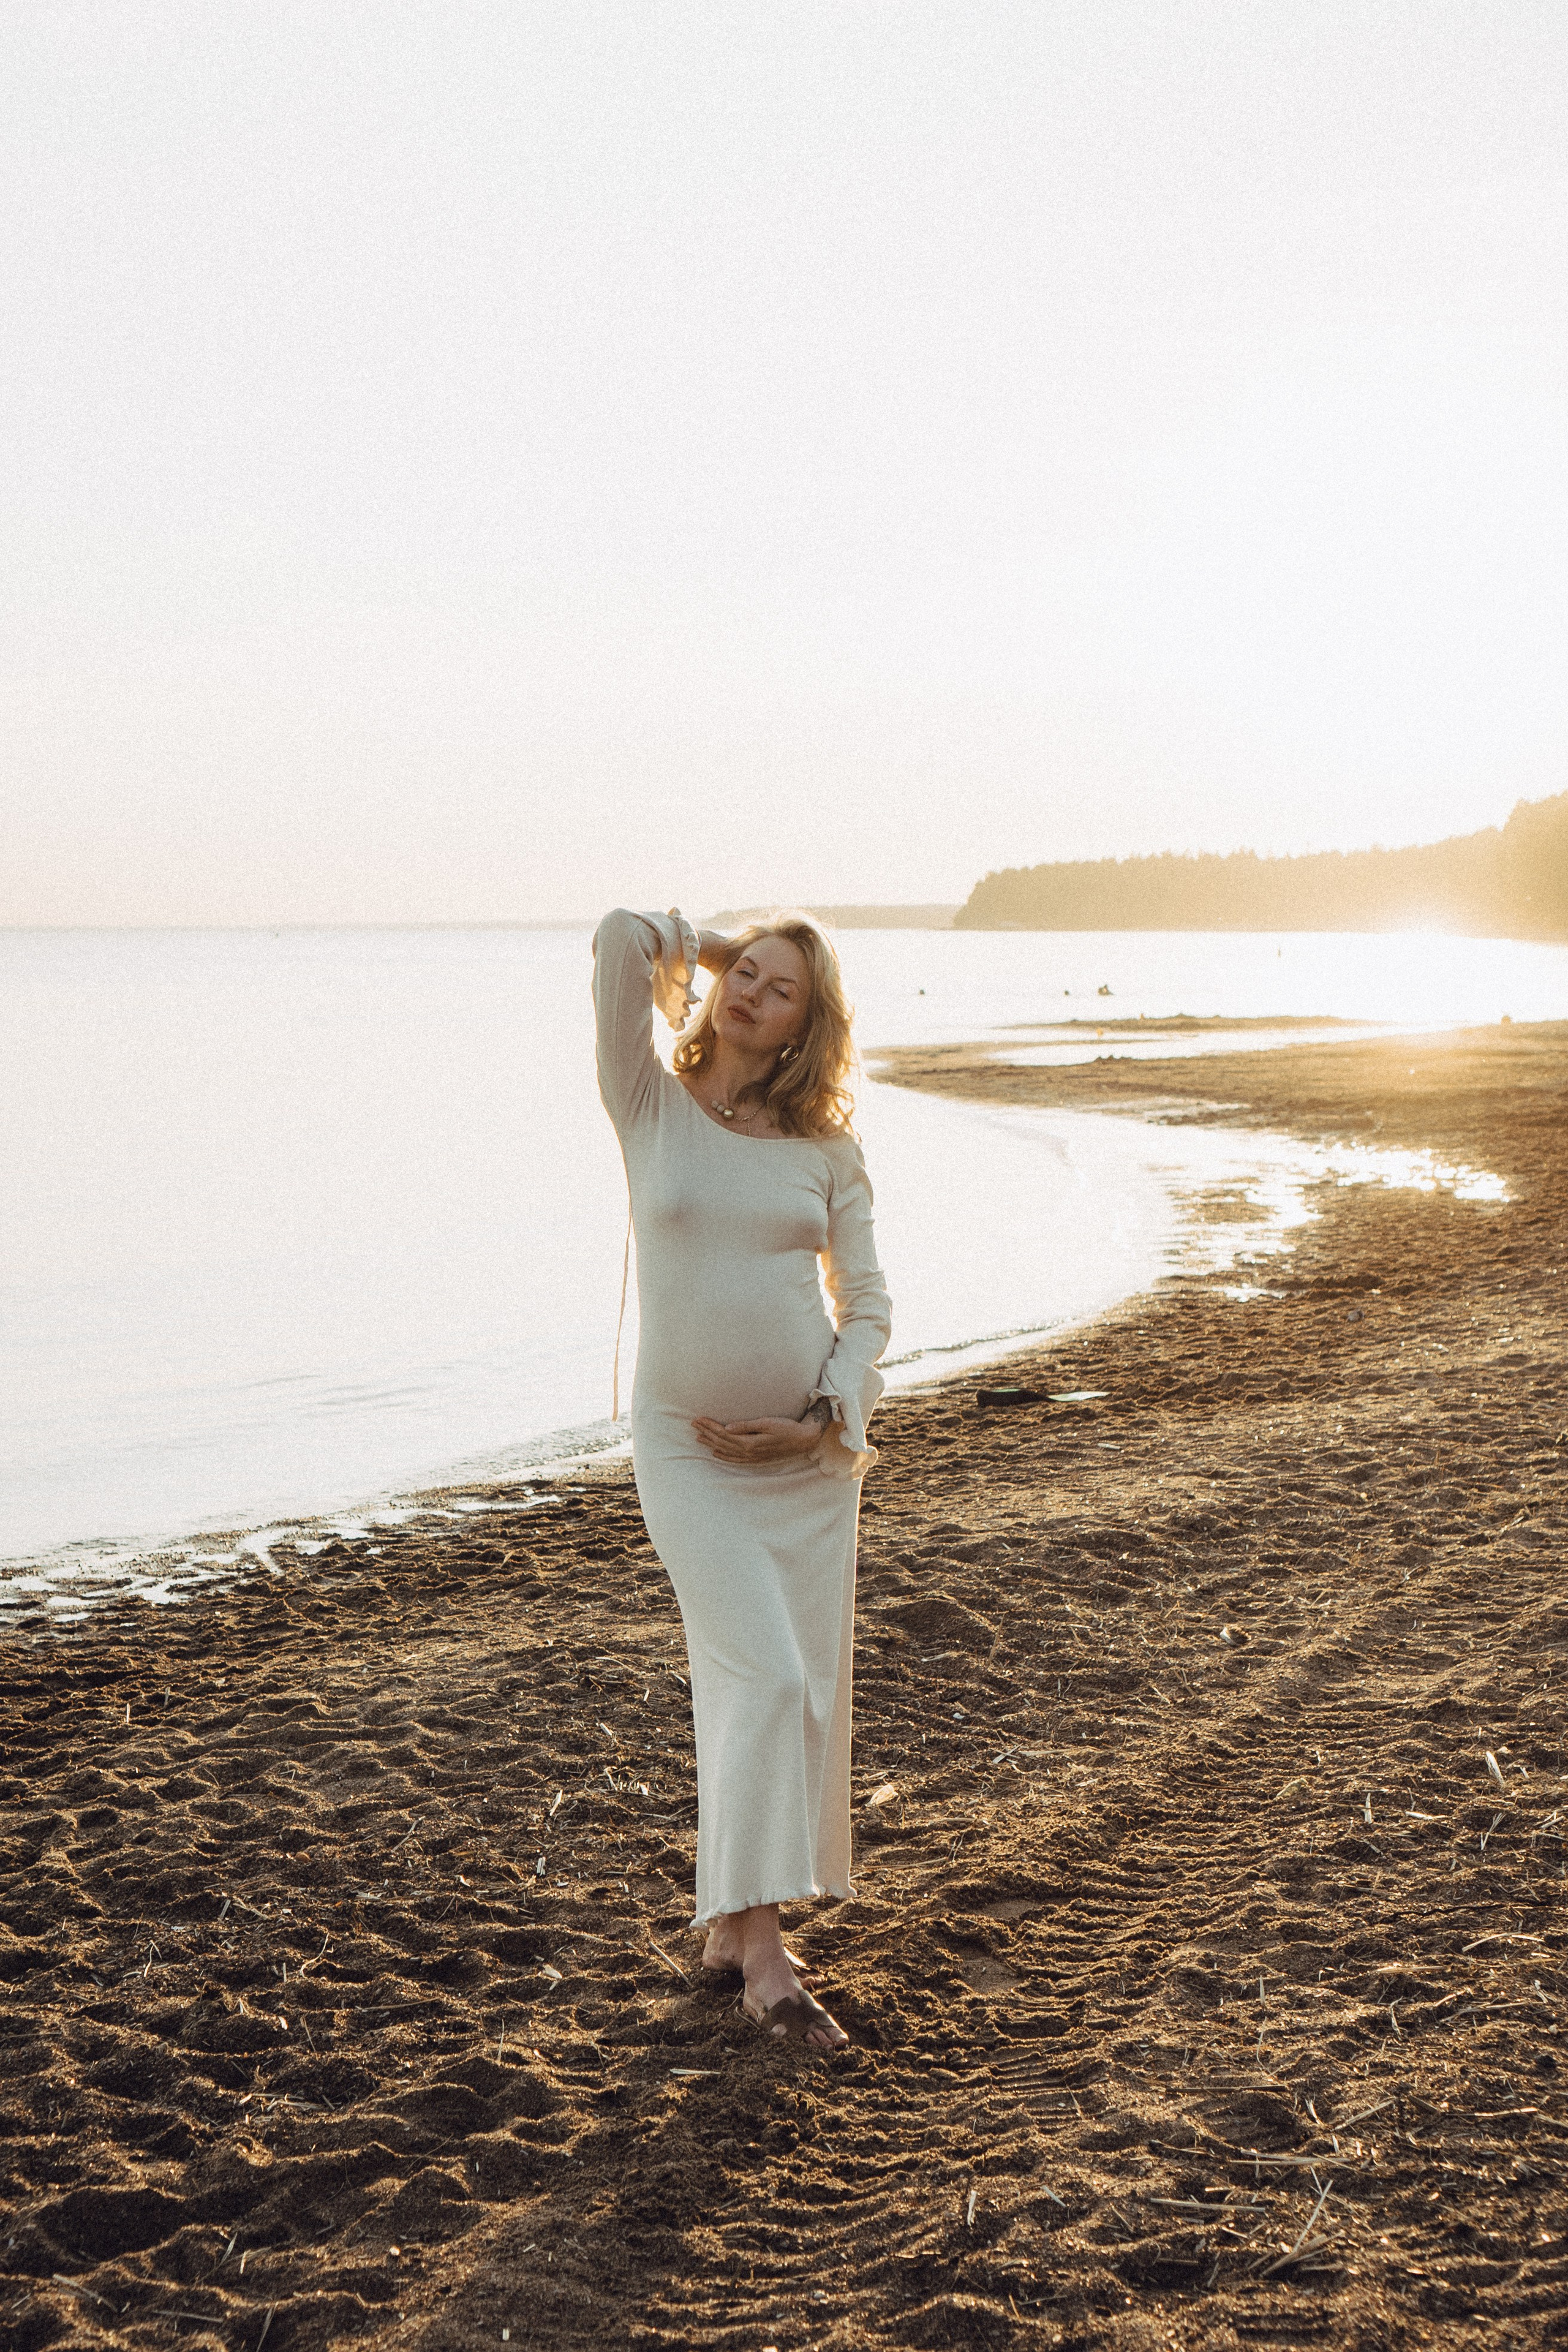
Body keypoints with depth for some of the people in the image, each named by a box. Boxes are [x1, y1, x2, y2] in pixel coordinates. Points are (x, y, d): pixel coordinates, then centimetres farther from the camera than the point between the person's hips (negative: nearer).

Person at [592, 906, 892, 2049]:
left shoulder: (825, 1148, 4)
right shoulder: (652, 1108, 0)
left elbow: (869, 1301, 6)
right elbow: (620, 935, -11)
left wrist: (828, 1417, -7)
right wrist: (705, 944, 6)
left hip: (809, 1450, 3)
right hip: (689, 1442, -3)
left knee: (800, 1687, 6)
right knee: (763, 1674, -12)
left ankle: (731, 1916, 23)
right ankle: (762, 1952, -5)